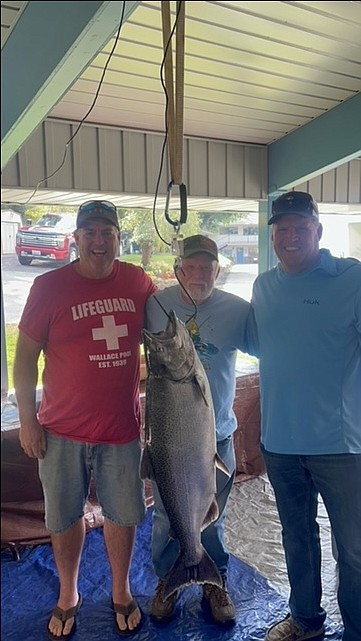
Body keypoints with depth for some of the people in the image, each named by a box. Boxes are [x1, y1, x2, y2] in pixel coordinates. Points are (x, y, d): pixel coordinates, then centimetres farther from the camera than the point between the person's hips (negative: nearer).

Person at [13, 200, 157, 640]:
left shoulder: (138, 283, -2)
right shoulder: (49, 286, -8)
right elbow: (25, 355, -3)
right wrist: (27, 419, -5)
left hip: (122, 427, 2)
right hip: (62, 429, -1)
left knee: (122, 515, 16)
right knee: (65, 517, 16)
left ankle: (121, 592, 41)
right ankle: (67, 597, 41)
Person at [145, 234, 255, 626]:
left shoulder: (238, 309, -9)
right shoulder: (156, 304, -7)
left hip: (217, 434, 0)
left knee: (212, 519, 18)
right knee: (166, 517, 18)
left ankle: (216, 583, 43)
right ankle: (166, 582, 43)